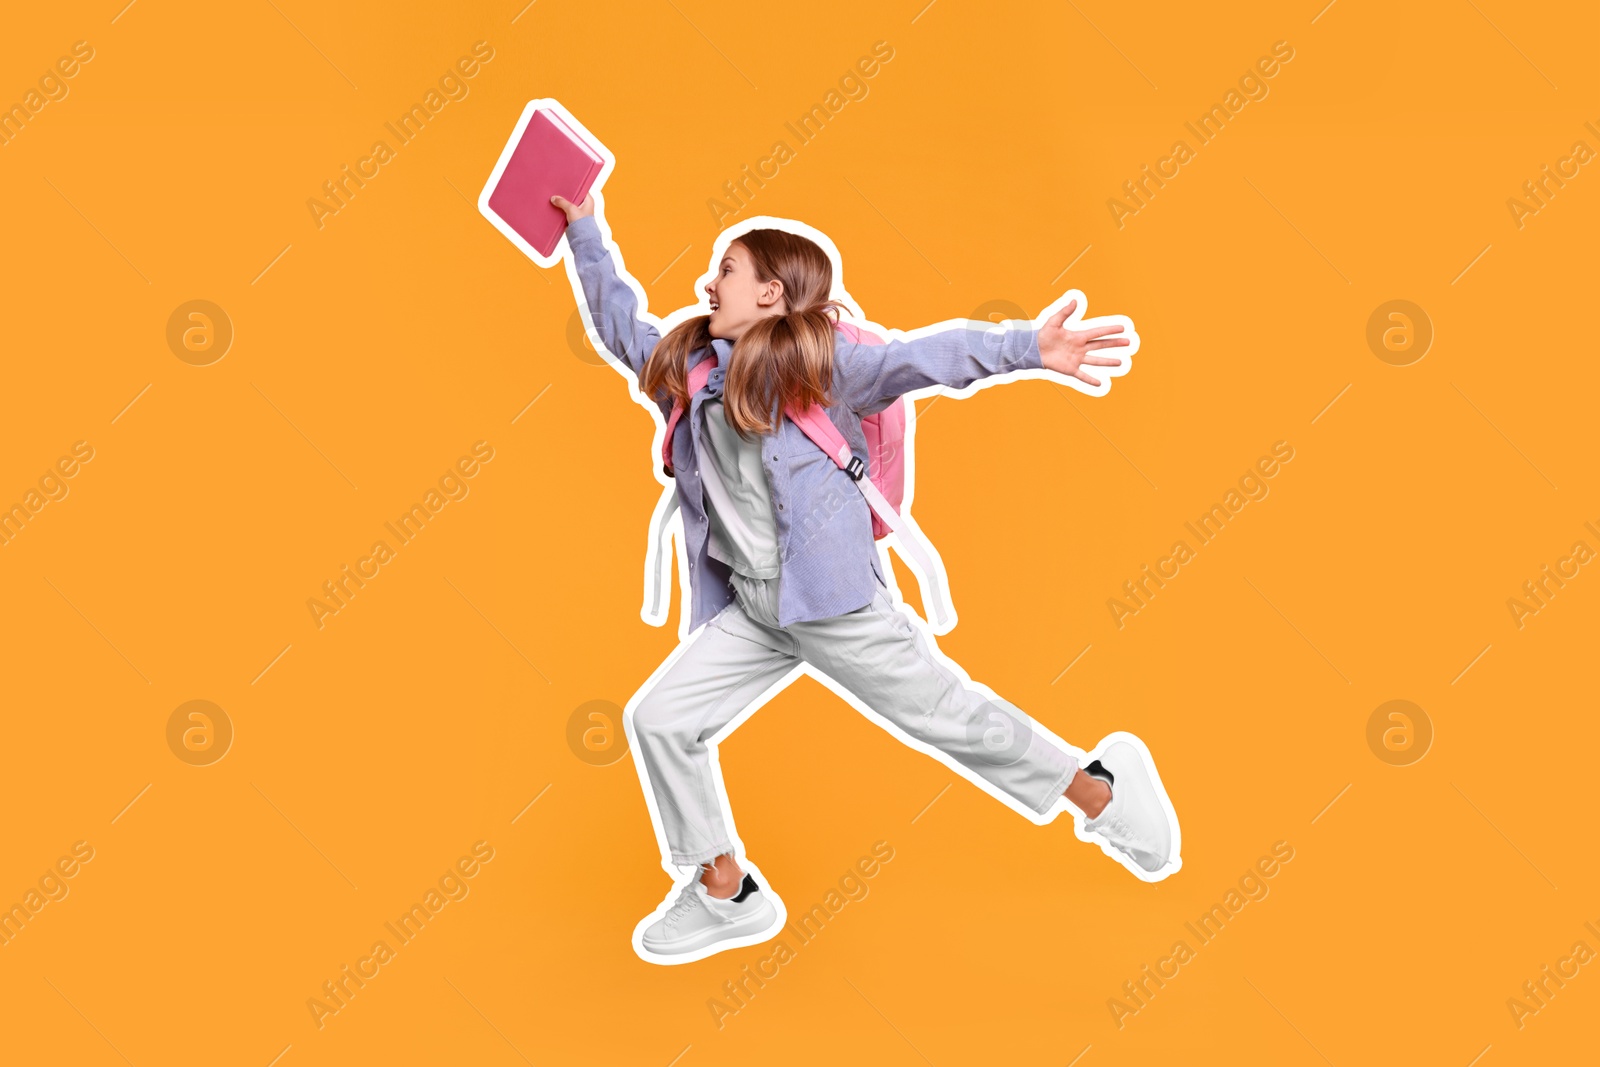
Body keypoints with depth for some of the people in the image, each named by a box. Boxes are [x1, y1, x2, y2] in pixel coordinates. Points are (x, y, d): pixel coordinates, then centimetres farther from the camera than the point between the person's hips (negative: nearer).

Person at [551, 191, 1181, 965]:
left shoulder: (813, 364, -8)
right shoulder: (686, 371, 11)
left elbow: (918, 359, -20)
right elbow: (620, 321, 28)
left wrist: (1026, 350, -32)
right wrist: (584, 234, 30)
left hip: (831, 598, -7)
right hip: (750, 609, 7)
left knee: (942, 712, 0)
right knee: (658, 717, 2)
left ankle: (1102, 790, 22)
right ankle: (727, 894, 17)